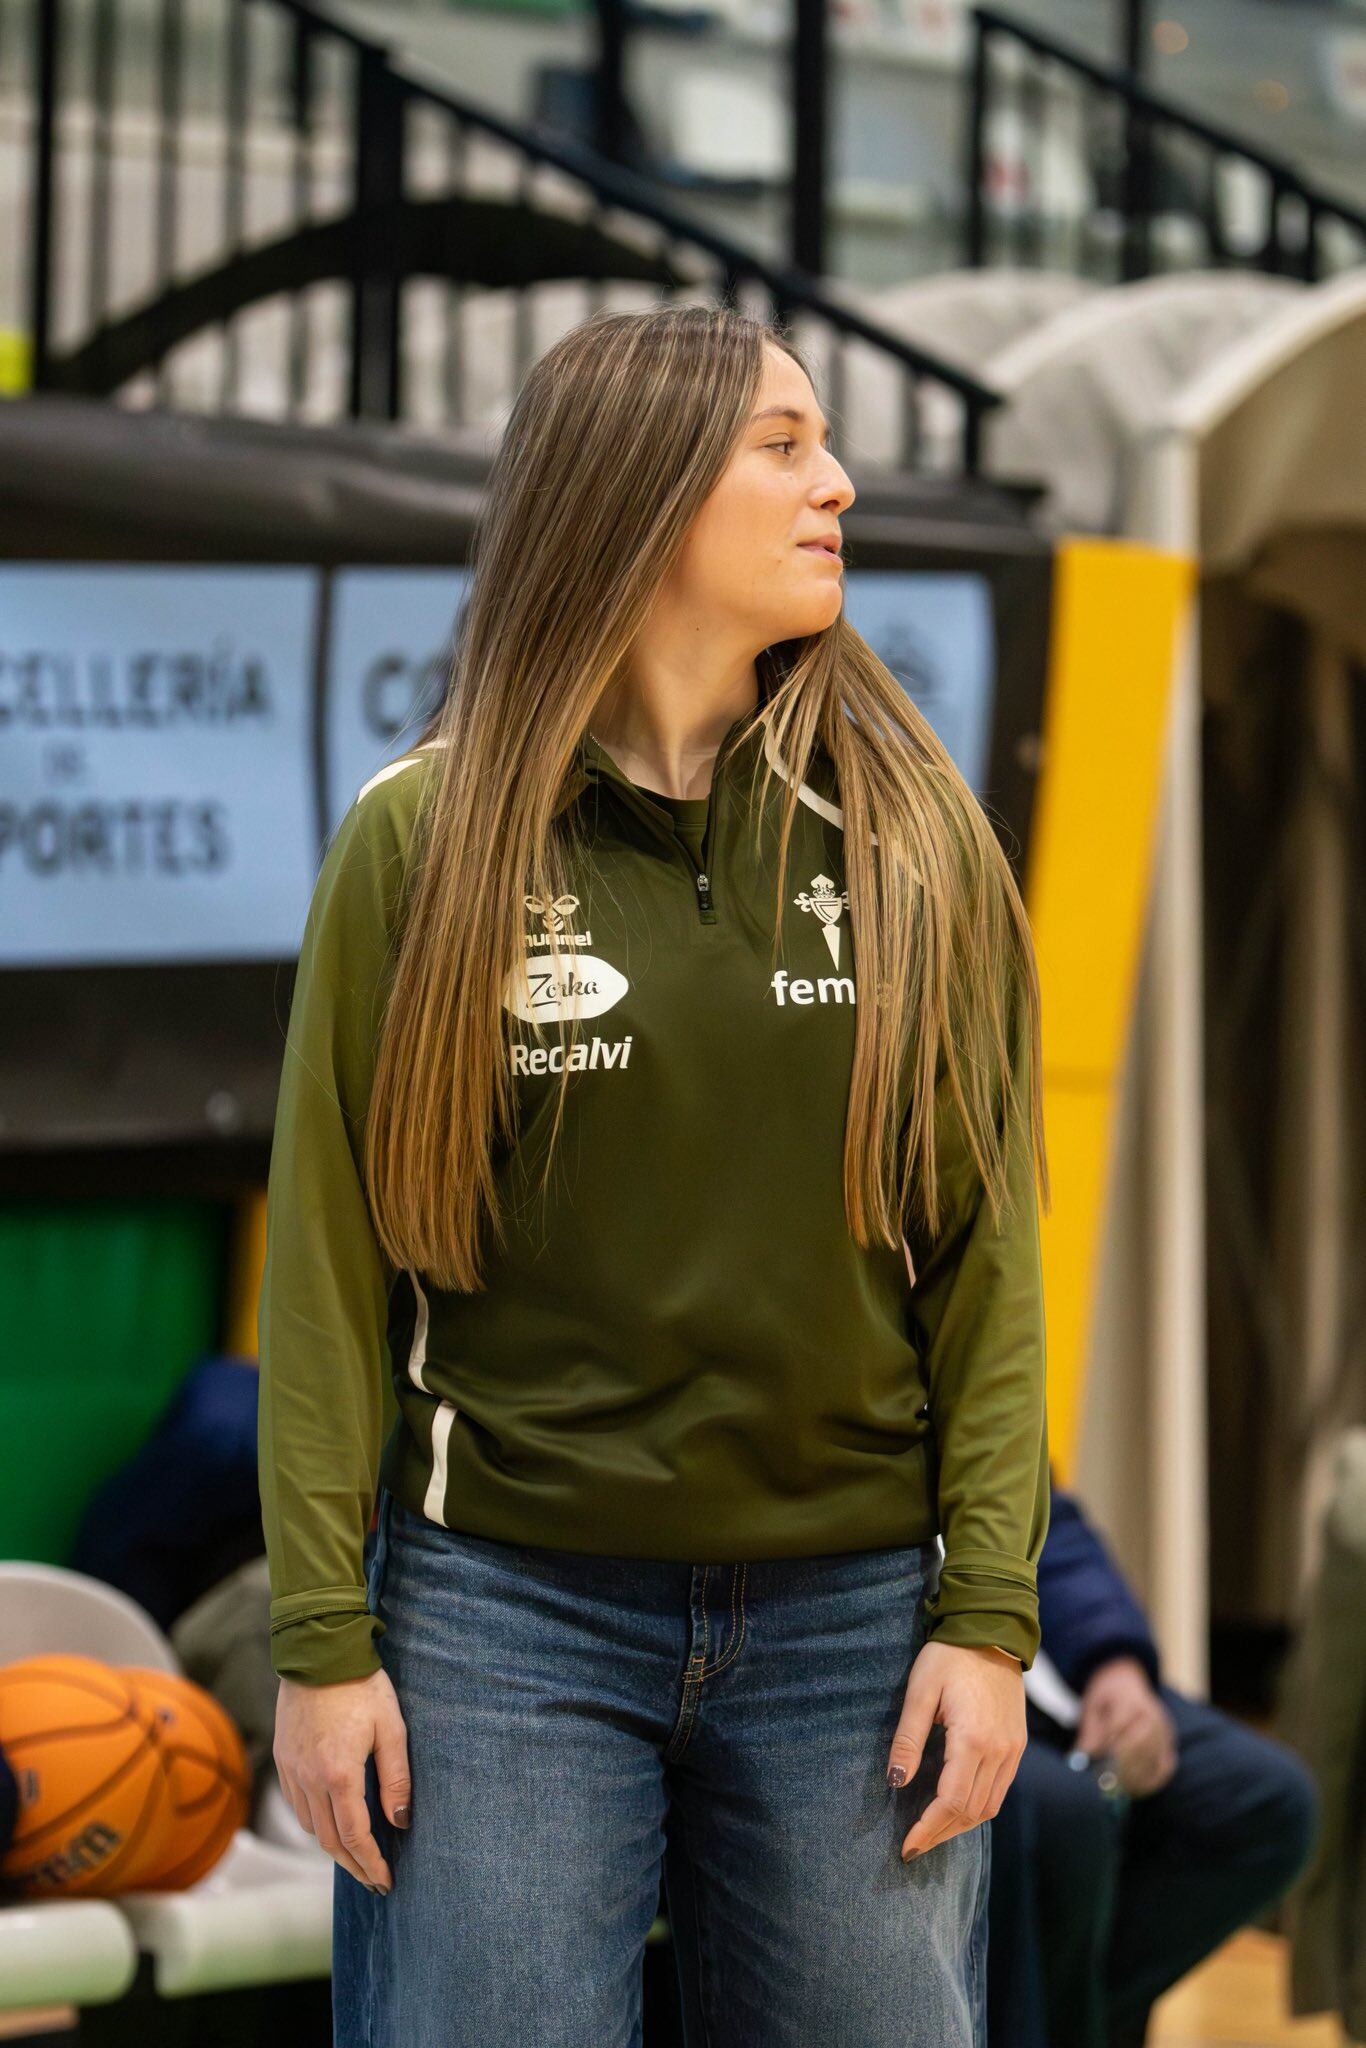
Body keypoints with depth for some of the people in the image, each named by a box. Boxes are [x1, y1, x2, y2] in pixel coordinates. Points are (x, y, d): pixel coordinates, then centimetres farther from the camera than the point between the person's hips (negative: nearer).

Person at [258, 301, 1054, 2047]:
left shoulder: (913, 837, 5)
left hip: (850, 1622, 2)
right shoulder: (425, 838, 0)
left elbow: (987, 1249, 4)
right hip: (505, 1611, -2)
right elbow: (330, 1259, -1)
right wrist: (321, 1639, -6)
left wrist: (989, 1611, -4)